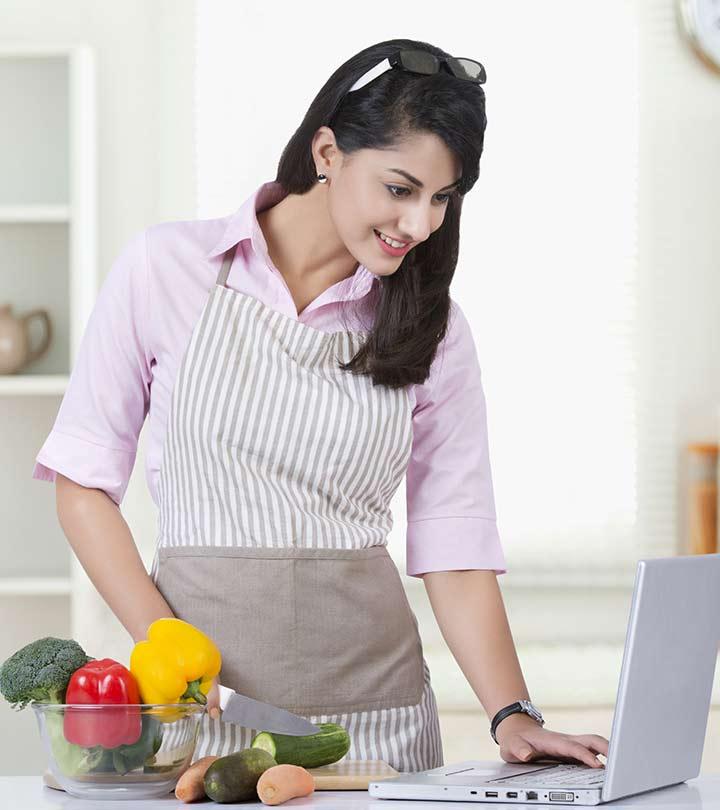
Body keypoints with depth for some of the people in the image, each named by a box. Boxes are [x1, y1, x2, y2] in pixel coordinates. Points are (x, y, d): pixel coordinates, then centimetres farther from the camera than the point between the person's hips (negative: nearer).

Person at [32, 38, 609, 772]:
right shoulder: (165, 269, -1)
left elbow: (455, 548, 3)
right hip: (206, 709, -2)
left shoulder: (429, 326, 5)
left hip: (371, 703, 2)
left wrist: (512, 714, -10)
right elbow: (83, 483, 2)